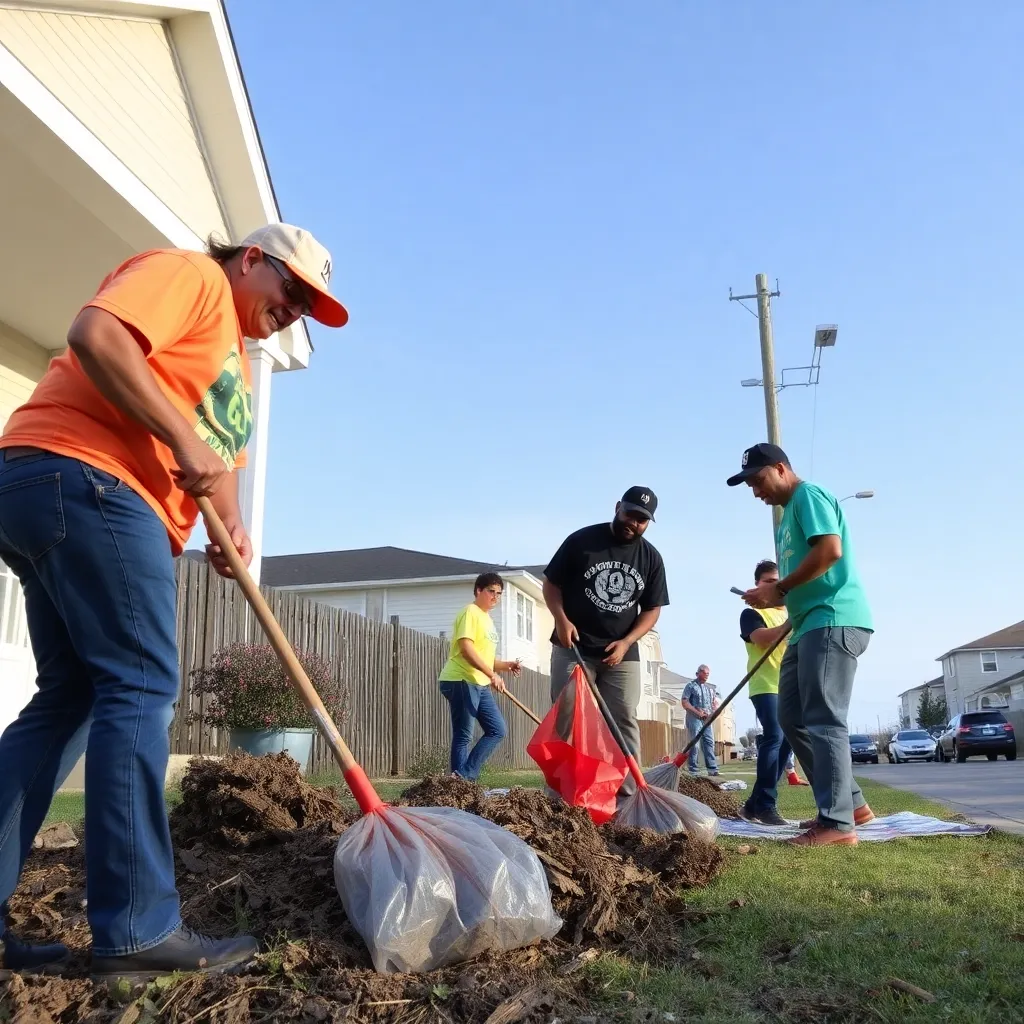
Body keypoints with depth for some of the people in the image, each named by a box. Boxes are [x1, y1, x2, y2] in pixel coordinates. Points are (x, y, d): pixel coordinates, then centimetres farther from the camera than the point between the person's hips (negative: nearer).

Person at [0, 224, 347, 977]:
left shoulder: (238, 364, 28)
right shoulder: (193, 275, 0)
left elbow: (217, 457, 23)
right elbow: (96, 335, -17)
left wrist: (231, 527, 2)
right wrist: (184, 441, -18)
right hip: (81, 478, -11)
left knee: (71, 697, 8)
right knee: (141, 689, -12)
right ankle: (138, 930, -9)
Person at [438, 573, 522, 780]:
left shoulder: (486, 618, 20)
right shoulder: (471, 612, -9)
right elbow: (466, 649, -21)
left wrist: (505, 665, 9)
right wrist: (492, 674, -22)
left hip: (480, 684, 10)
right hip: (461, 681, -10)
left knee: (498, 730, 7)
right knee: (463, 737, -6)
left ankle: (465, 777, 8)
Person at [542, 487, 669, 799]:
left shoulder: (651, 558, 2)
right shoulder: (581, 540, -7)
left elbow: (652, 609, 5)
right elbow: (551, 584, 0)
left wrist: (626, 642, -10)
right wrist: (561, 619, -17)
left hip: (622, 654, 3)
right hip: (572, 650, -2)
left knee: (624, 723, 0)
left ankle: (628, 796, 3)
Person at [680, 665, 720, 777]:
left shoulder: (711, 688, 18)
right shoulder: (691, 685, 0)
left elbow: (716, 703, 19)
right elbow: (684, 702, -7)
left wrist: (712, 713, -2)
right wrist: (697, 712, -14)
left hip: (707, 719, 6)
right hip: (694, 718, -6)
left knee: (709, 743, 2)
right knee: (694, 744, -7)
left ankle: (712, 769, 4)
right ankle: (693, 770, -5)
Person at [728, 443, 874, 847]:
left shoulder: (808, 495, -5)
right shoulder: (790, 512, 25)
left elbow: (830, 550, -20)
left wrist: (779, 590, -14)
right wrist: (778, 594, 7)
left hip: (833, 622, -11)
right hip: (811, 625, 11)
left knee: (822, 720, -12)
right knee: (793, 719, 11)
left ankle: (838, 822, -9)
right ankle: (849, 802, 17)